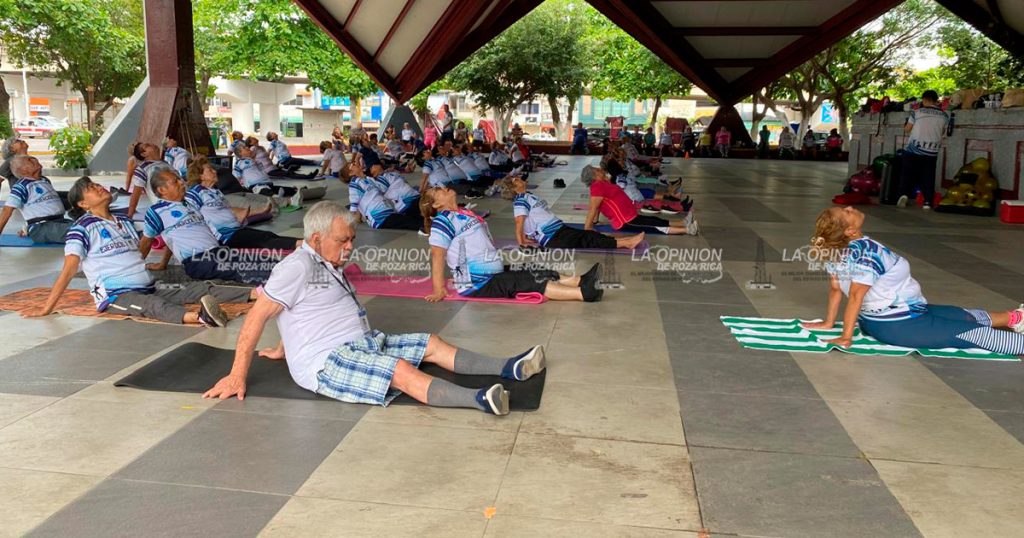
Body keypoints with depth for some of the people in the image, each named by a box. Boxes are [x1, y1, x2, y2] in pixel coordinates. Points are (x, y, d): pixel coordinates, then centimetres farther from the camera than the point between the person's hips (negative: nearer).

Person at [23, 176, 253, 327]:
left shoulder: (124, 221, 20)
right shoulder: (82, 228, -1)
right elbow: (69, 270, -7)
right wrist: (47, 307, -12)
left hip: (148, 288, 7)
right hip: (115, 295, -7)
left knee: (200, 288, -12)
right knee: (155, 306, -38)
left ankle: (257, 292, -27)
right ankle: (198, 317, -68)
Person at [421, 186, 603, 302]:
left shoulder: (463, 214, 17)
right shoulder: (443, 220, -11)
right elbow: (437, 253, -18)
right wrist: (439, 290, -24)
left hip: (492, 274, 10)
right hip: (479, 285, -10)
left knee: (538, 275, -1)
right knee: (531, 283, -19)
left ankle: (581, 281, -13)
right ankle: (583, 293, -28)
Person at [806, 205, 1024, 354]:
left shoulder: (836, 251, -5)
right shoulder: (866, 250, -29)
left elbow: (835, 287, 3)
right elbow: (855, 296, -30)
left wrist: (829, 322, 12)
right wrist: (846, 337, -28)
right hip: (899, 326, -9)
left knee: (965, 316, 25)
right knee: (974, 332, 1)